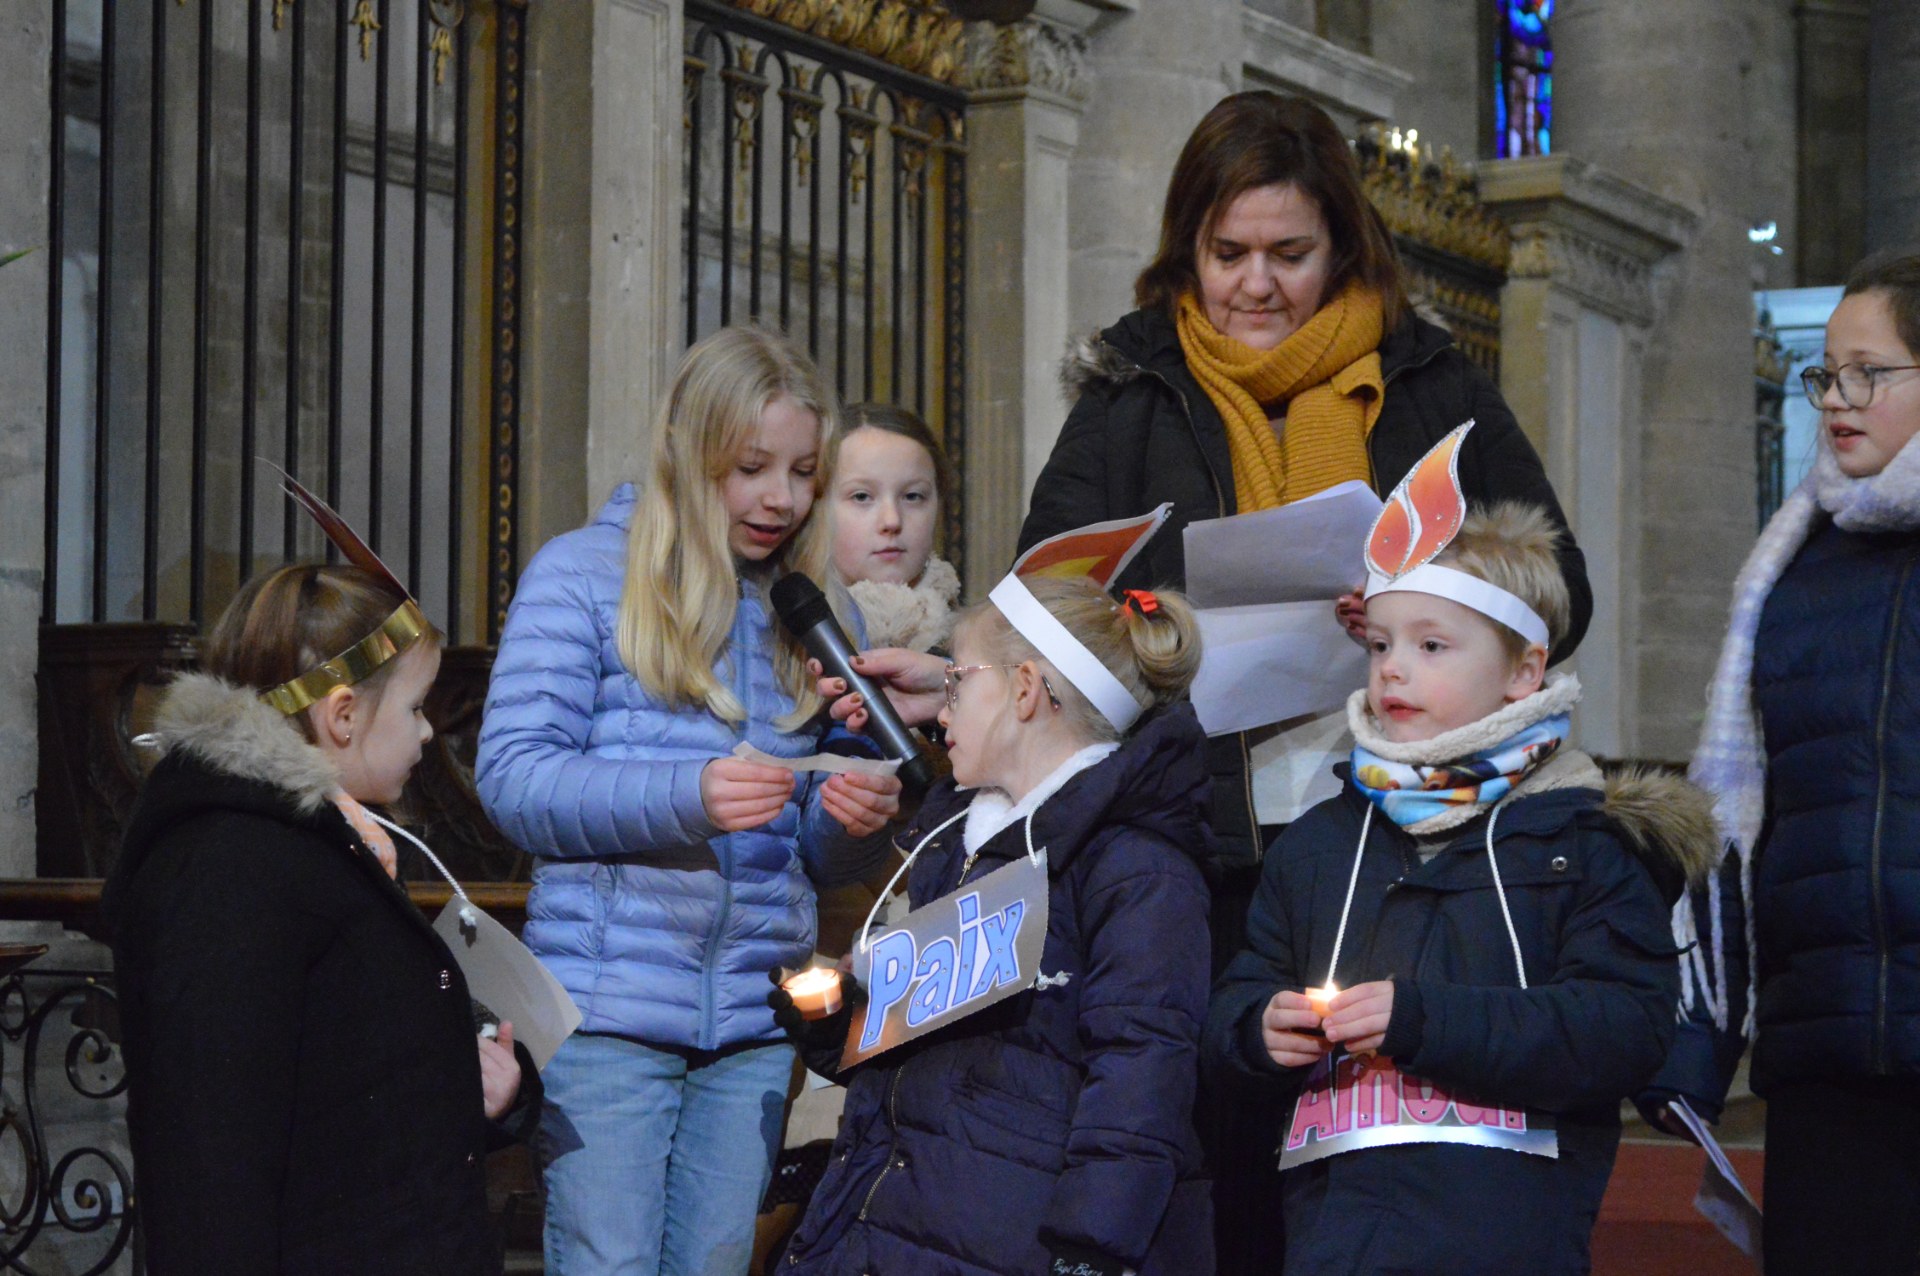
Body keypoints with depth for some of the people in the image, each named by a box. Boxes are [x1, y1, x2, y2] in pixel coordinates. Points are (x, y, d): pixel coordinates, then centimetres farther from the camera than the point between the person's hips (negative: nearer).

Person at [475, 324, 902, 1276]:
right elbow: (513, 778, -8)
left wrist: (853, 821, -5)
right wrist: (688, 797, -21)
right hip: (609, 1005, -4)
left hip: (755, 1017, 4)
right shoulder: (583, 575, 2)